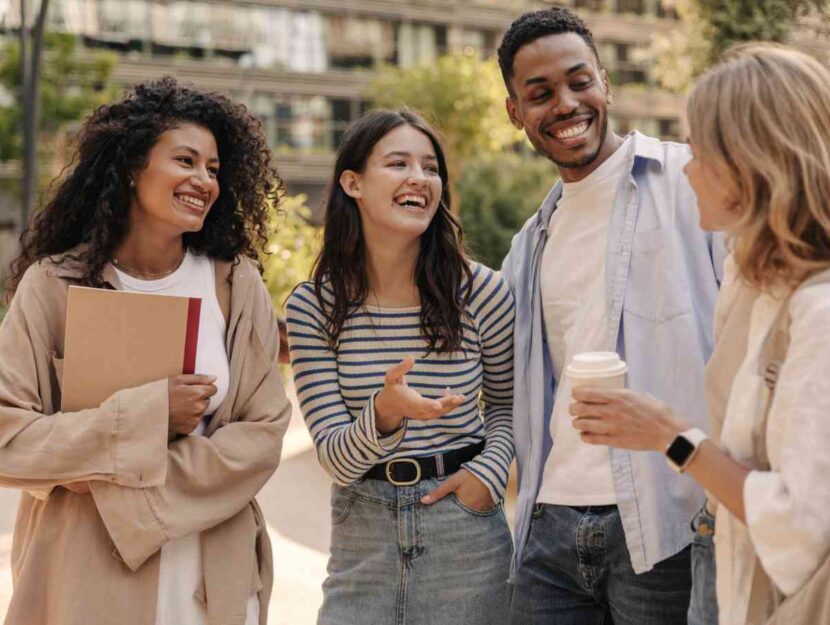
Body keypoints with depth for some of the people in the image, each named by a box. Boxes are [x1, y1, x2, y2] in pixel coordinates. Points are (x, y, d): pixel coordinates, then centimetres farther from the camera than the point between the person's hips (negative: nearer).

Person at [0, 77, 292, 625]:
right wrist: (145, 415, -18)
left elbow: (263, 434, -6)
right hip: (83, 566, -1)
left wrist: (128, 489, -14)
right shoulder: (55, 284, -8)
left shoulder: (236, 283, -3)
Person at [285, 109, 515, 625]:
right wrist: (385, 414, -32)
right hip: (362, 531, 0)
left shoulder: (481, 291, -7)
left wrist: (490, 473, -7)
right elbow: (336, 458, -12)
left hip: (464, 528, 1)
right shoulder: (312, 307, -8)